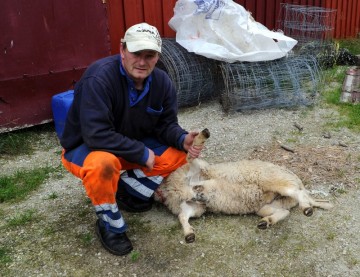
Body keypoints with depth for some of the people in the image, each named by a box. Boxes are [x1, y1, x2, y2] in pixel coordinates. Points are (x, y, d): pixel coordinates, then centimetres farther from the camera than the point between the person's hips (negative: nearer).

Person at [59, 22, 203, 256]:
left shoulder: (162, 82, -10)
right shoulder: (99, 78, -30)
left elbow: (166, 124, -2)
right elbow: (97, 135, -36)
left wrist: (183, 139, -25)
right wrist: (141, 153, -29)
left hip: (132, 146, 6)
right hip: (84, 148, -6)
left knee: (179, 153, -7)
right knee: (103, 164, -40)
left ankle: (129, 190, 6)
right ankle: (110, 224, -11)